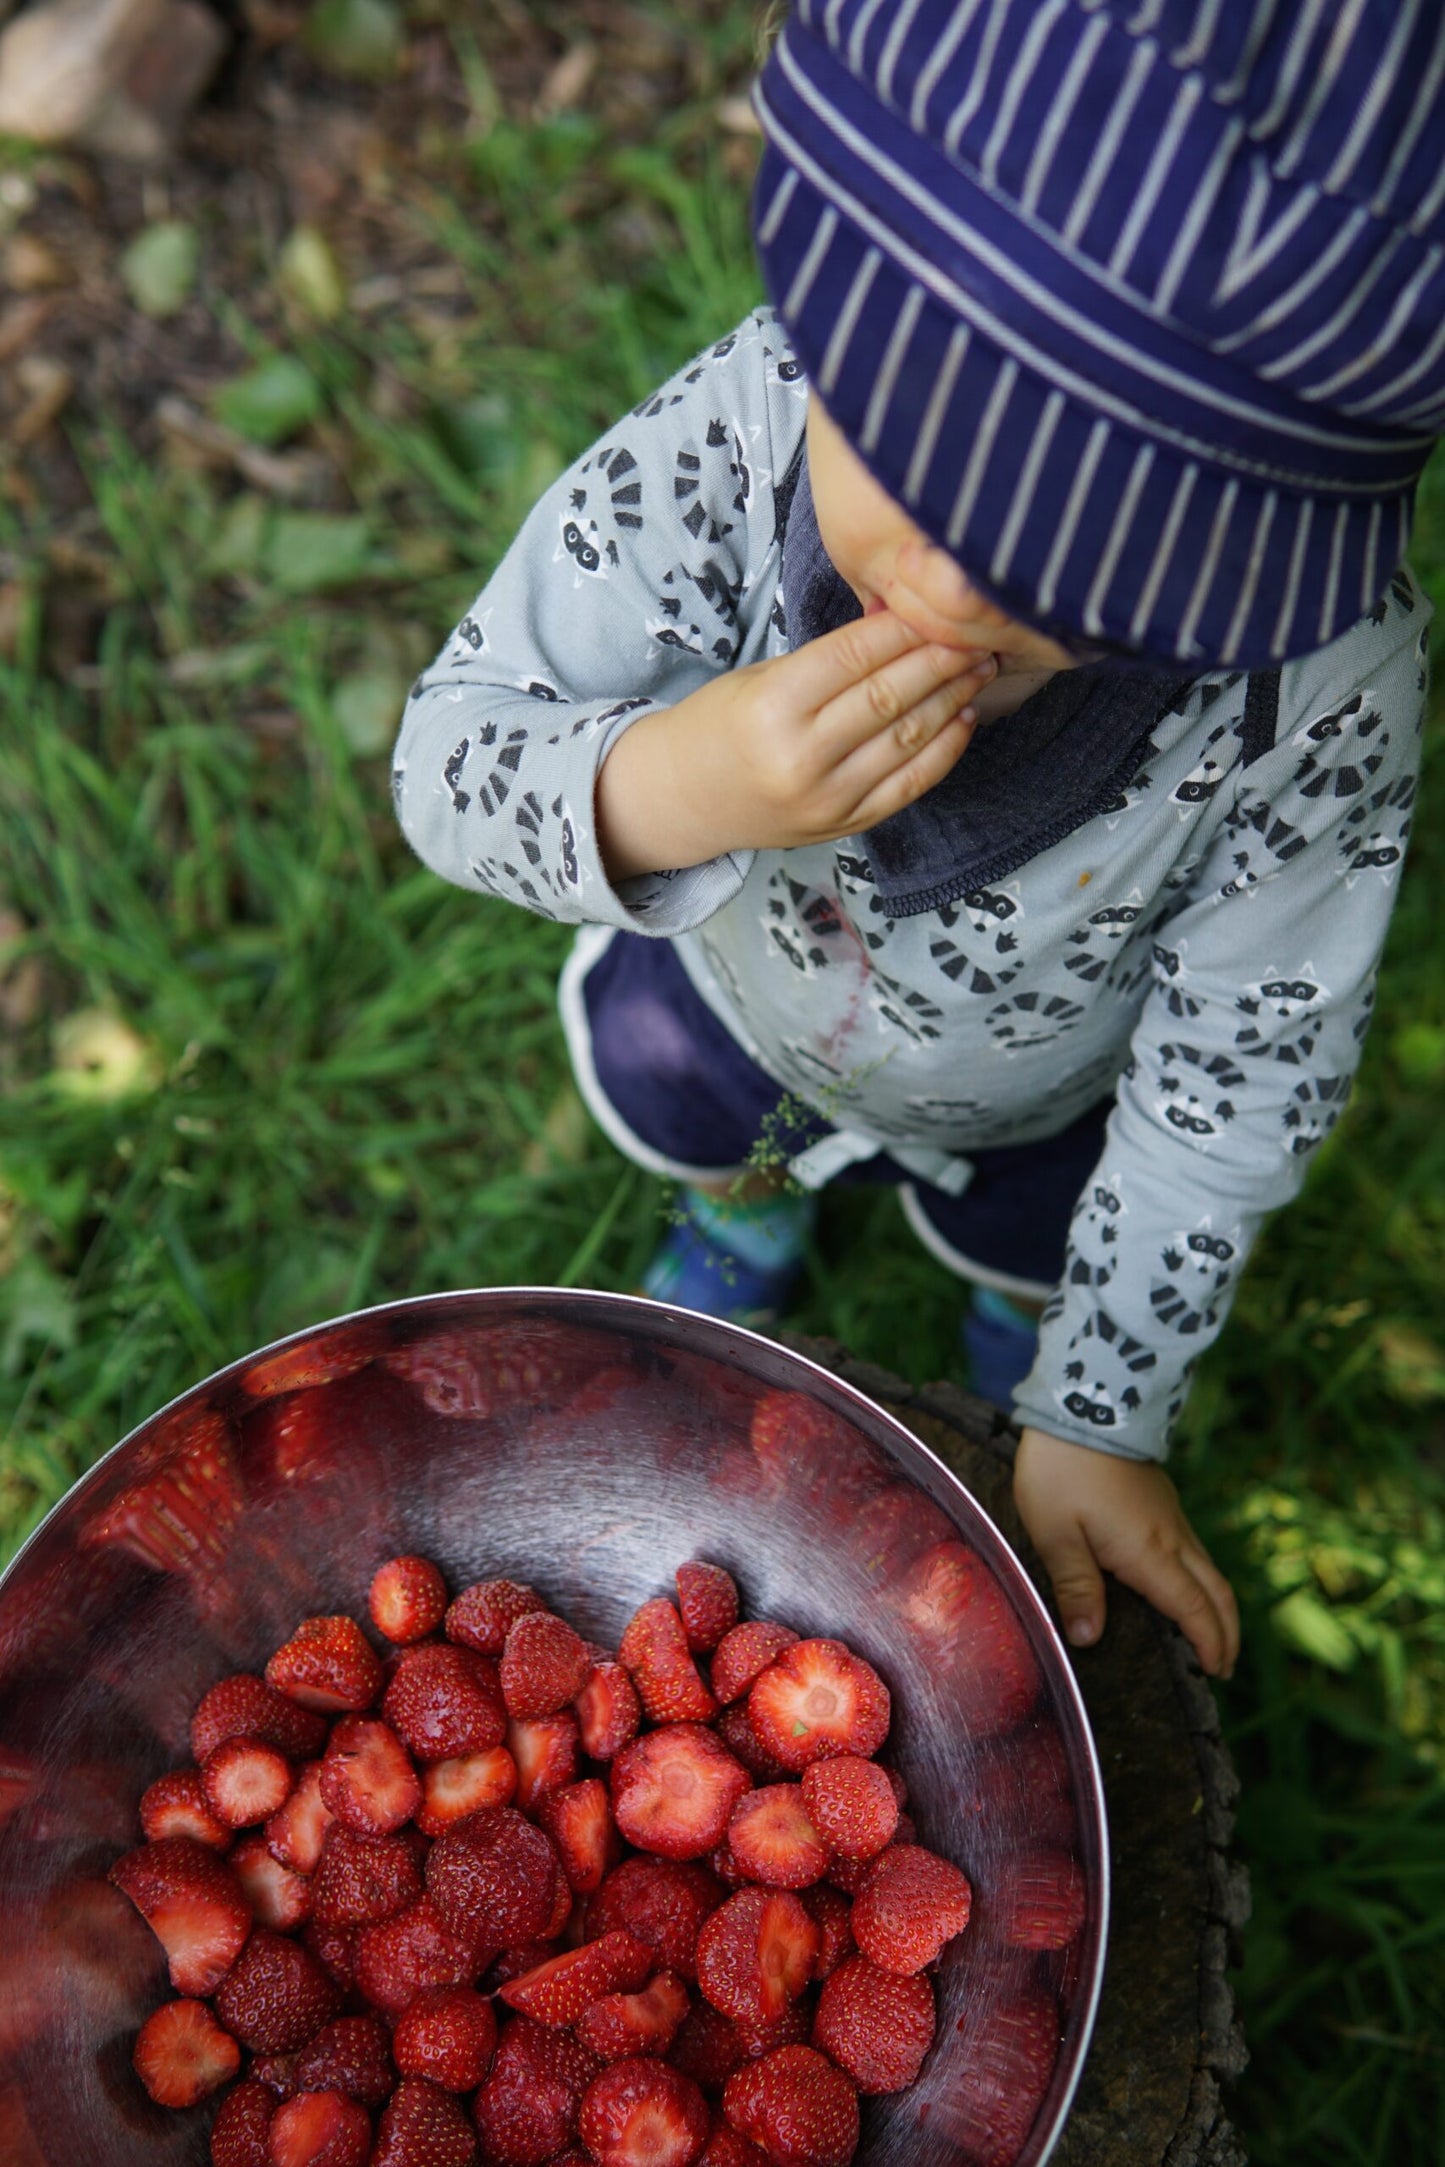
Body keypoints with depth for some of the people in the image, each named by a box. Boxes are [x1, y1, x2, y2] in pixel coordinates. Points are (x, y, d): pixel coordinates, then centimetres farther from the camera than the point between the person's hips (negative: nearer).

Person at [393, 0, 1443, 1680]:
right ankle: (748, 1211, 65)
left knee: (1029, 1249, 24)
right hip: (732, 984, 1)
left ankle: (1015, 1297, 65)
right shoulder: (731, 438, -41)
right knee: (685, 1128, 26)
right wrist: (660, 790, -54)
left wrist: (1097, 1419, -17)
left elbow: (1232, 1087, -26)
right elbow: (448, 758, -30)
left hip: (1036, 1090, 0)